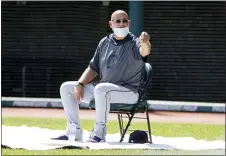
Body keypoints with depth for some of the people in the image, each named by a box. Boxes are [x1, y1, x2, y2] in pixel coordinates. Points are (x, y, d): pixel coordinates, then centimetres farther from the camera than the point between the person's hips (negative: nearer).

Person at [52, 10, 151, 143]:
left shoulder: (134, 43, -7)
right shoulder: (105, 43, 11)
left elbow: (144, 52, -32)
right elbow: (93, 68, 15)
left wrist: (145, 43, -56)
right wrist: (80, 84, -2)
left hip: (130, 91, -7)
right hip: (103, 91, 7)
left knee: (101, 89, -38)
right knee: (66, 88, 3)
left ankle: (99, 132, -29)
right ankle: (74, 132, 2)